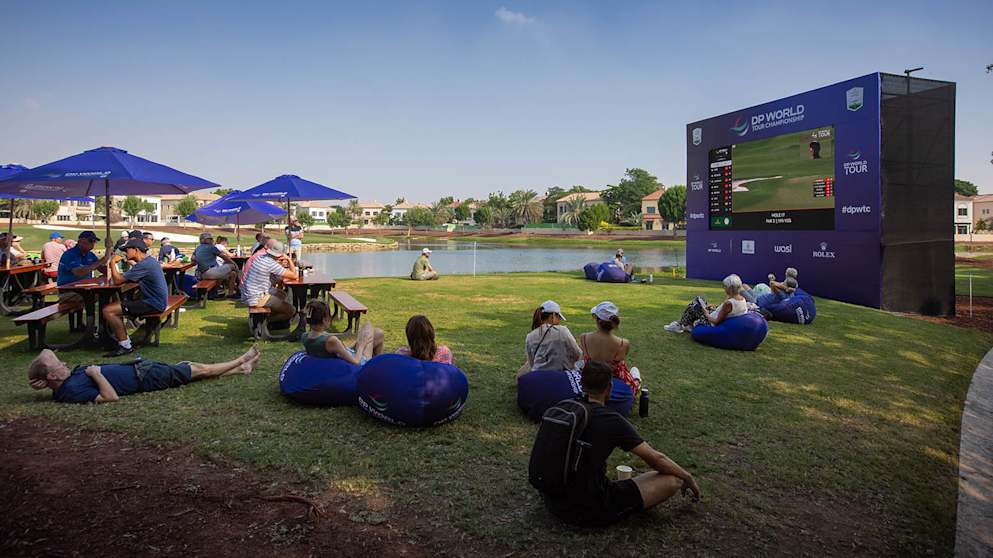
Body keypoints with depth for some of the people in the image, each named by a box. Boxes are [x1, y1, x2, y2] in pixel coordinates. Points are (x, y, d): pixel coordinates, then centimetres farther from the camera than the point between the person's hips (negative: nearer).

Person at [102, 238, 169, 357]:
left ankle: (125, 345, -6)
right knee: (114, 306, 18)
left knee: (108, 311, -14)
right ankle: (123, 339, 16)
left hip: (153, 304, -11)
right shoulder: (150, 261, 14)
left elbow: (117, 280, -17)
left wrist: (113, 263, -4)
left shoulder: (143, 265, -19)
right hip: (156, 301, 11)